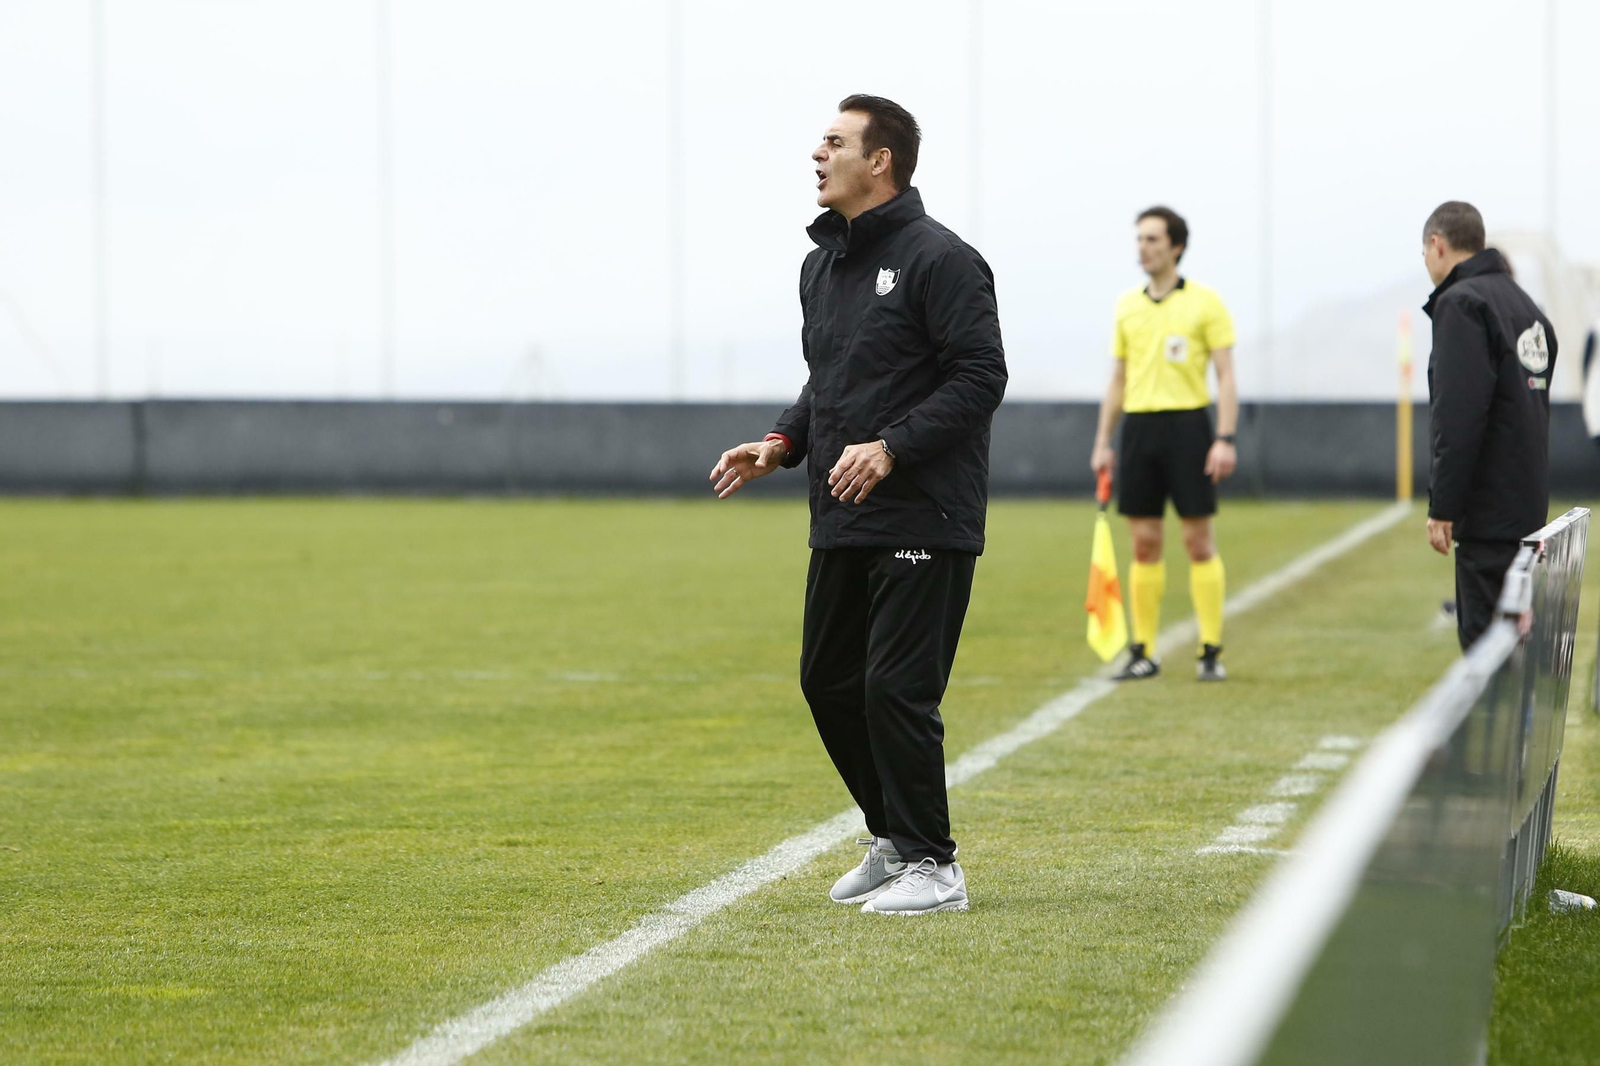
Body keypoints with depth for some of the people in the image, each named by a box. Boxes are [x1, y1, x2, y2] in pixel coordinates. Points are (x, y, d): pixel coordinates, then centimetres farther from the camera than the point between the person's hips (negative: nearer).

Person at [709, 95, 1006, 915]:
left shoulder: (939, 260, -11)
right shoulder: (822, 266, 16)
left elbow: (979, 377, -17)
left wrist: (891, 447, -24)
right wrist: (782, 444, 7)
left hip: (924, 520, -9)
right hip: (841, 523, 9)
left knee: (895, 688, -10)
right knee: (828, 681, 11)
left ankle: (930, 864, 0)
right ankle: (892, 838, 26)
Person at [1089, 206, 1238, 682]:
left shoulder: (1205, 303, -1)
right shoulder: (1127, 306, 12)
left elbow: (1226, 377, -3)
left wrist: (1225, 440, -12)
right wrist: (1103, 441, 11)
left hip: (1188, 424, -4)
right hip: (1139, 425, 4)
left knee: (1199, 541, -3)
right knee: (1144, 543, 4)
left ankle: (1211, 651, 1)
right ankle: (1143, 651, 9)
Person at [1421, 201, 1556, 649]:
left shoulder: (1461, 303, -11)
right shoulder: (1527, 305, 17)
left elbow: (1459, 416, -20)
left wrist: (1442, 506, -17)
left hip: (1489, 511, -9)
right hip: (1527, 507, 9)